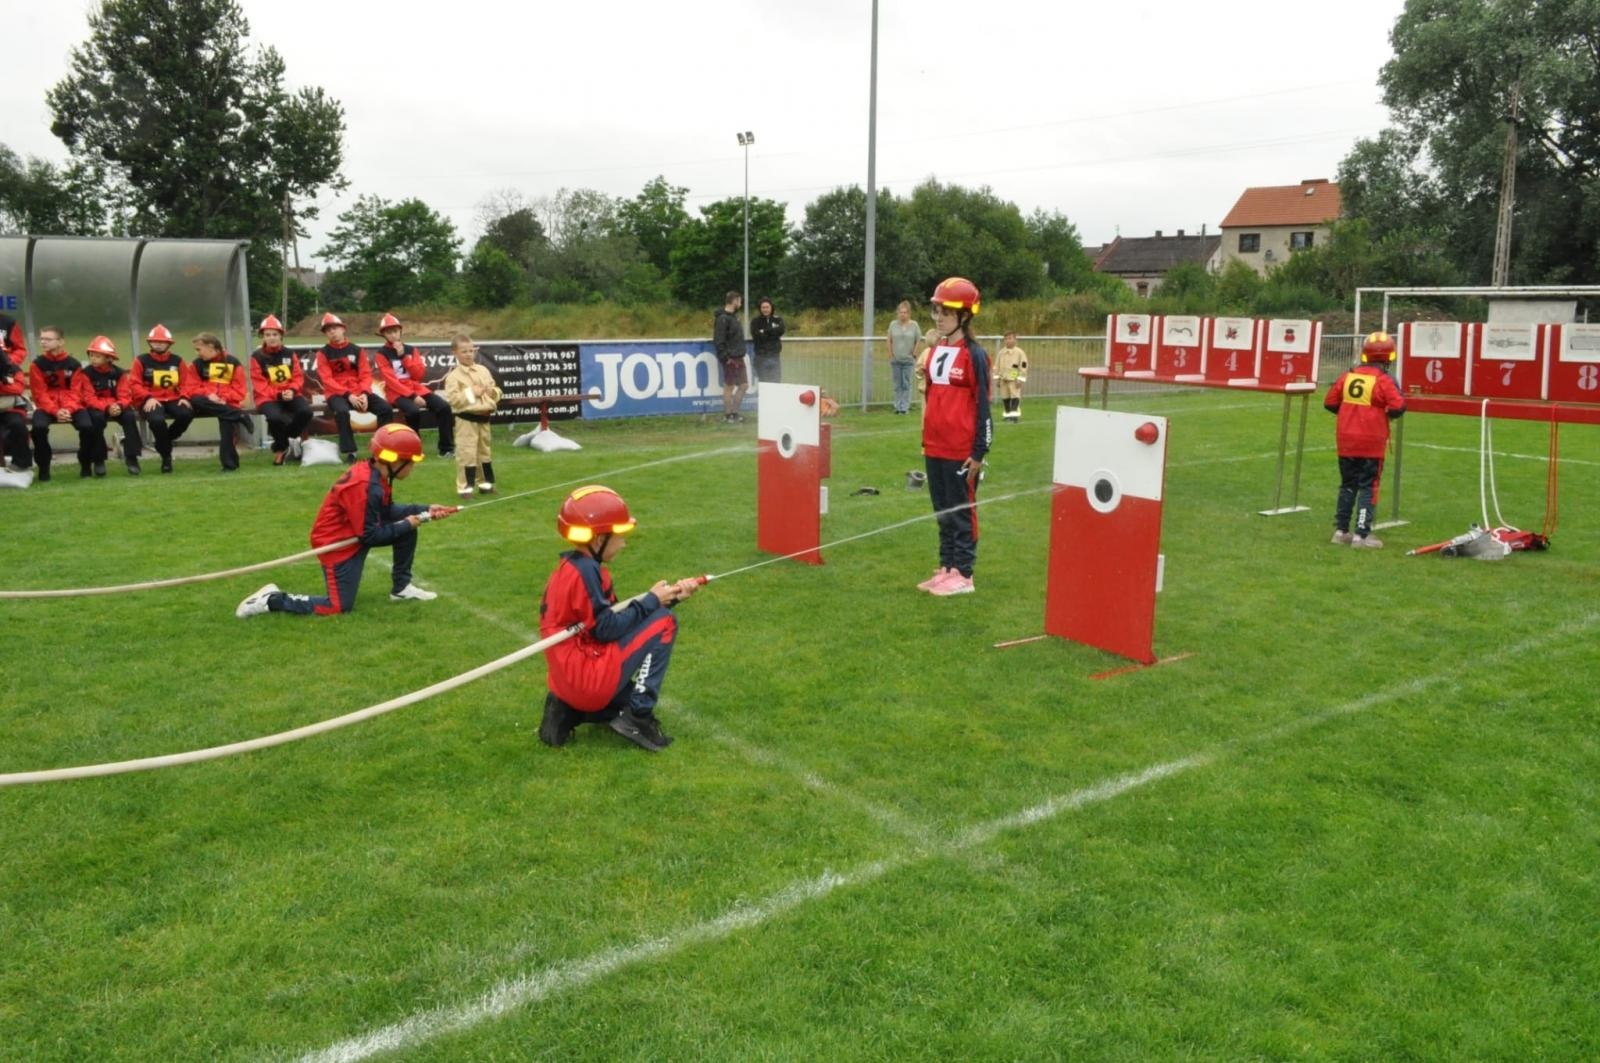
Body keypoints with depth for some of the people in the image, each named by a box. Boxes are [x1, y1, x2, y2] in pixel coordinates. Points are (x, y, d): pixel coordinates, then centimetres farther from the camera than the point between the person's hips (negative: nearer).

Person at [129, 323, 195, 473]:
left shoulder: (177, 361, 13)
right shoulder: (141, 361, 4)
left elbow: (186, 382, 10)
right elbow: (134, 384, -1)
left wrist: (184, 397, -10)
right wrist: (148, 398, -17)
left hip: (173, 399, 3)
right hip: (151, 401, -3)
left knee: (187, 414, -30)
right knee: (157, 420, -36)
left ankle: (165, 441, -2)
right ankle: (166, 455, -14)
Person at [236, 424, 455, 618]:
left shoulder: (374, 475, -2)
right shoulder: (366, 487, -30)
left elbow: (388, 511, 12)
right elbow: (369, 536, -24)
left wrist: (424, 511, 3)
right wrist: (405, 524, -13)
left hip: (356, 532, 10)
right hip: (337, 543, -10)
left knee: (408, 529, 5)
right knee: (340, 607, -8)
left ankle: (401, 587, 17)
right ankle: (273, 600, 3)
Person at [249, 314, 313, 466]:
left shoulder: (290, 354, 9)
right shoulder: (257, 356, -1)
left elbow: (298, 376, 7)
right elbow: (259, 384, -5)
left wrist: (292, 391, -14)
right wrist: (278, 395, -18)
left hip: (290, 395, 3)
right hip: (268, 397, -3)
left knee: (306, 411, -29)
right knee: (275, 417, -35)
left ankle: (289, 439, -1)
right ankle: (282, 447, -4)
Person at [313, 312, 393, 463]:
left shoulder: (356, 350, 9)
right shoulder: (323, 353, 2)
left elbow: (366, 374, 4)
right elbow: (327, 380, -7)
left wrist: (364, 394, -15)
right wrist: (348, 395, -19)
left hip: (359, 392, 3)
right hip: (336, 393, -3)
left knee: (386, 409, -18)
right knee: (342, 411, -37)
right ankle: (350, 453, -32)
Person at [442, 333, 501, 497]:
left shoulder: (483, 371, 8)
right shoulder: (453, 376, -10)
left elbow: (496, 391, 15)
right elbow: (452, 399, -19)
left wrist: (493, 392, -8)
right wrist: (470, 393, -19)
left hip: (484, 418, 6)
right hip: (466, 419, -6)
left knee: (485, 452, 17)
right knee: (466, 453, -5)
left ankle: (486, 483, 29)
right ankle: (464, 486, 1)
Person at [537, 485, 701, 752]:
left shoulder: (573, 567, 13)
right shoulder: (585, 571, -17)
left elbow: (613, 619, 14)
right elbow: (607, 629, -18)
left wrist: (668, 597, 7)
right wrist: (652, 600, -7)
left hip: (571, 680, 10)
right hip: (590, 678, -10)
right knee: (663, 622, -6)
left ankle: (569, 710, 15)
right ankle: (638, 715, -5)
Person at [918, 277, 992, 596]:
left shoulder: (974, 355, -10)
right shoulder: (935, 351, 11)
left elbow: (982, 405, -10)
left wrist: (979, 452, -12)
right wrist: (925, 440, 16)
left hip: (961, 450, -7)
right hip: (935, 447, 7)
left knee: (962, 511, 2)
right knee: (942, 511, 13)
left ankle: (963, 574, 10)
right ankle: (946, 567, 22)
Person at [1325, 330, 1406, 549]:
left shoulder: (1347, 375, 2)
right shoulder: (1383, 380, -13)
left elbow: (1329, 402, 6)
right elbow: (1398, 406, -18)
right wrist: (1387, 413, 3)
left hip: (1347, 441, 5)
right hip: (1371, 443, -5)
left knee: (1347, 485, 15)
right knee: (1368, 487, 1)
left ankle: (1341, 530, 18)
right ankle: (1361, 534, -3)